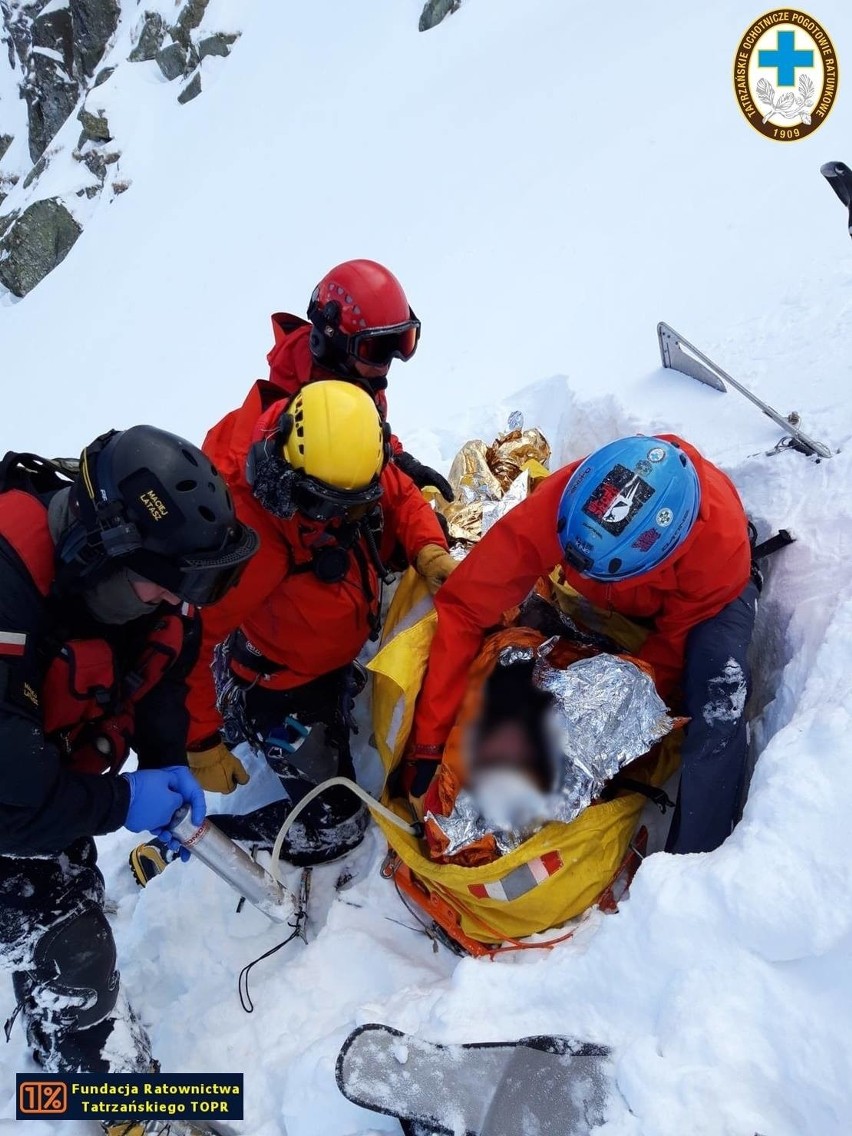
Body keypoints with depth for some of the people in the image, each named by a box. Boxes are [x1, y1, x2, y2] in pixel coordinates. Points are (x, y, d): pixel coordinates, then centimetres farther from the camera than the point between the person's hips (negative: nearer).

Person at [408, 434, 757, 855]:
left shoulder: (722, 539, -41)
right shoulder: (553, 506, -41)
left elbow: (676, 644, -25)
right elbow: (462, 608, -36)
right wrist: (427, 744, -35)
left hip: (700, 595, -3)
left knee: (719, 690, -30)